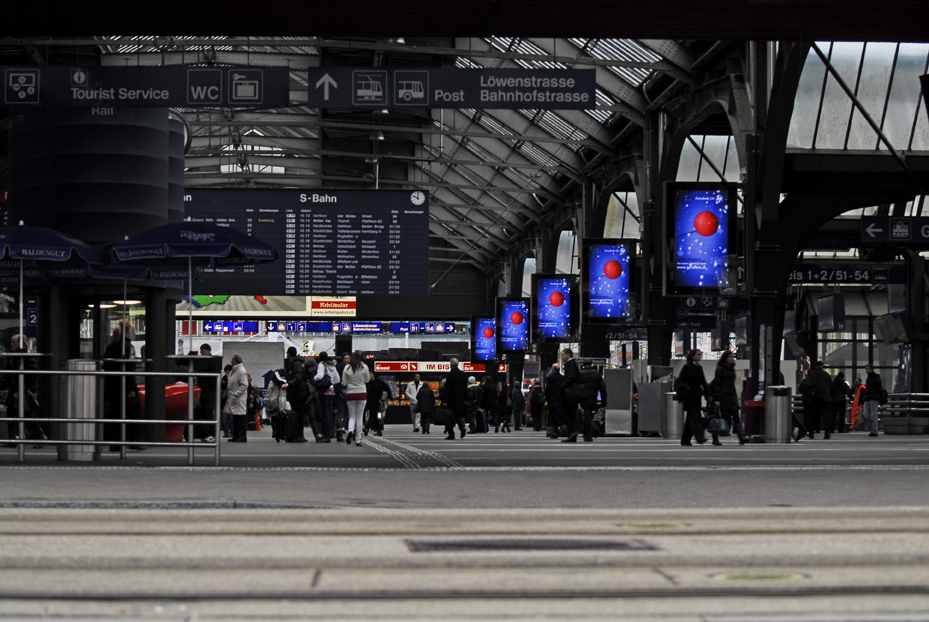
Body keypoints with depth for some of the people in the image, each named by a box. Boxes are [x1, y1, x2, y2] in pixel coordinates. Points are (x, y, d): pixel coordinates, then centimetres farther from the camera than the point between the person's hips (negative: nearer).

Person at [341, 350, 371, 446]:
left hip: (350, 394, 1)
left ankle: (350, 430, -18)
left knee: (352, 416, 13)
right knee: (359, 417, 6)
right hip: (362, 394, -1)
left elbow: (344, 383, 1)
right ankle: (358, 441, 5)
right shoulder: (364, 367, -6)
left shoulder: (347, 368, -2)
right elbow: (367, 380, 6)